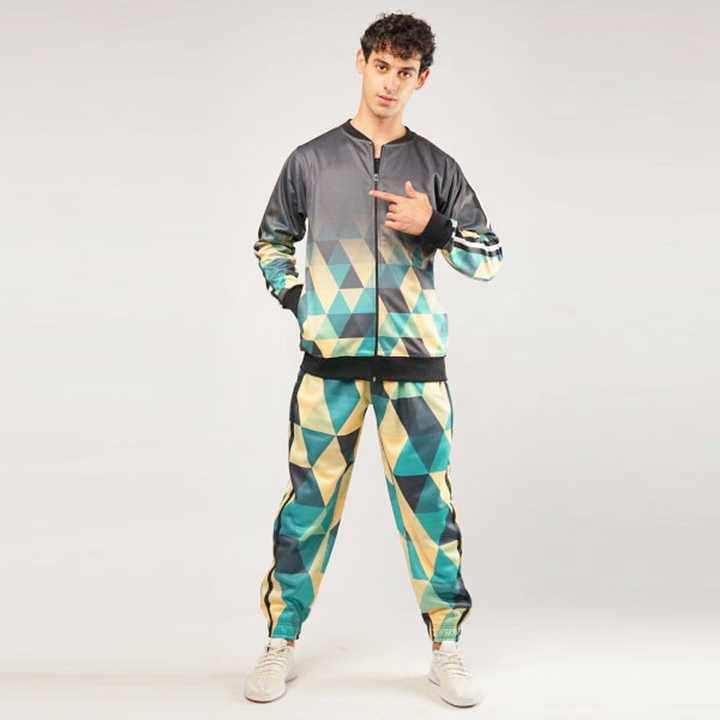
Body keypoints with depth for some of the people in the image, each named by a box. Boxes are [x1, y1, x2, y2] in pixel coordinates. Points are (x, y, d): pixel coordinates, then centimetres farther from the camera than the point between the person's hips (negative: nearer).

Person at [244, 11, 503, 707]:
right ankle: (281, 644, 19)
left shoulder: (436, 167, 10)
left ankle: (447, 649, 18)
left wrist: (433, 227, -6)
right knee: (308, 505, 3)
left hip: (415, 367, 1)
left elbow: (488, 257, 11)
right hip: (329, 366, 0)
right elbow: (271, 240, 21)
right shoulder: (312, 159, 9)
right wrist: (291, 295, 5)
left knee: (429, 506, 3)